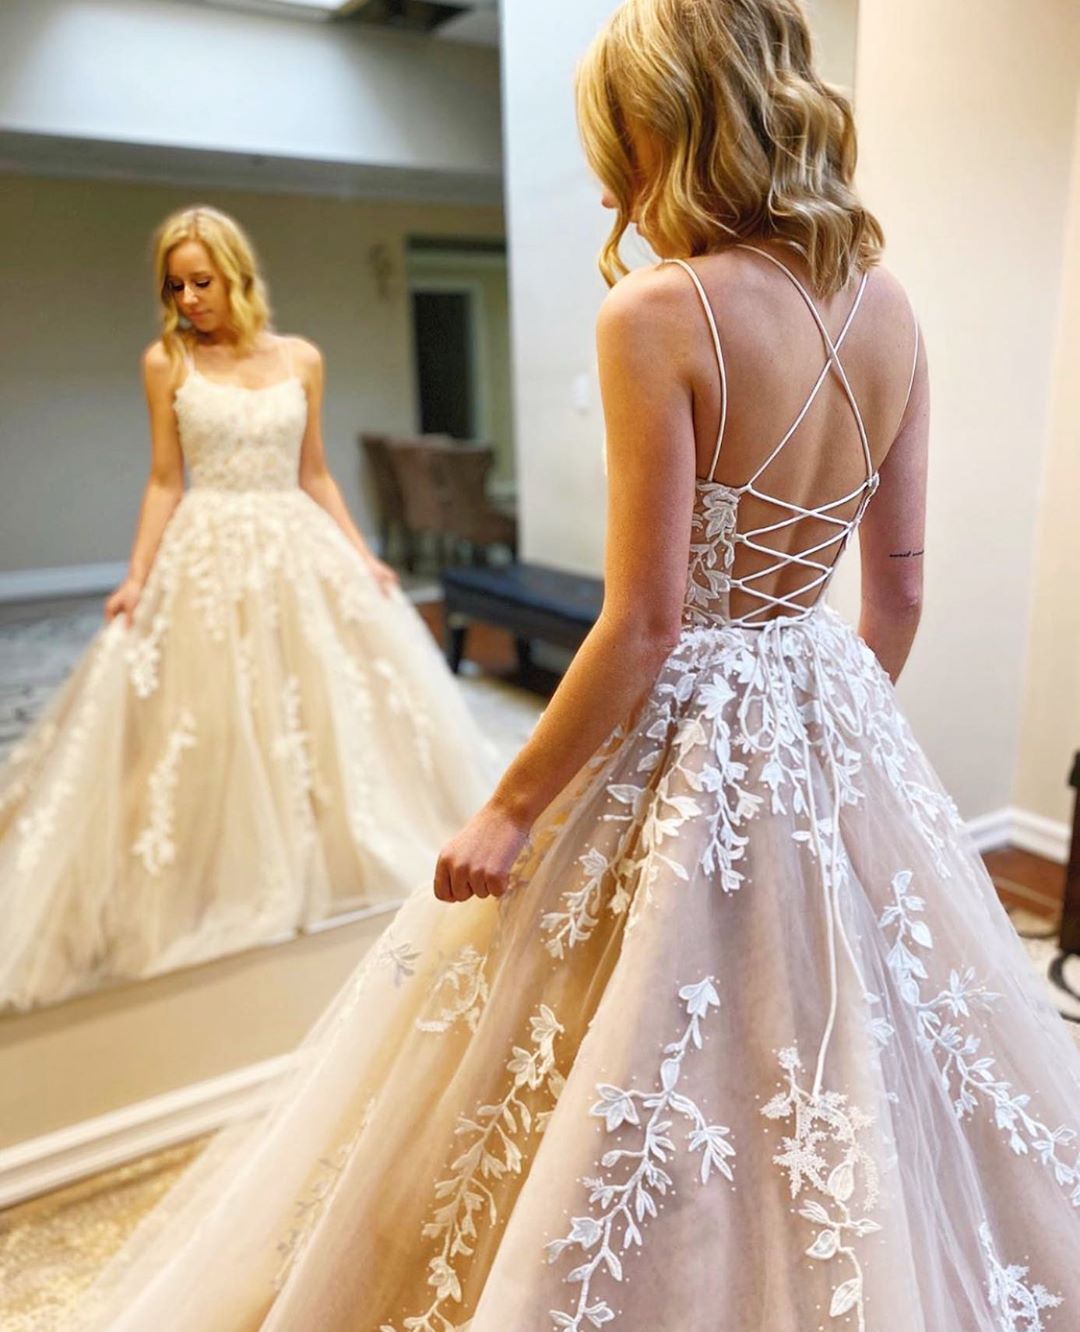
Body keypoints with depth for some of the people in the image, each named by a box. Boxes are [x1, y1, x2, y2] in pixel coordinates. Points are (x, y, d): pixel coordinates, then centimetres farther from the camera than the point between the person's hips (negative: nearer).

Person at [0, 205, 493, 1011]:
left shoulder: (301, 358, 6)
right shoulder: (167, 362, 1)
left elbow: (315, 474, 9)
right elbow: (165, 481, 1)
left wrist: (362, 555, 3)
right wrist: (138, 578, -7)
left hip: (300, 550, 3)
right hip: (209, 555, -2)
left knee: (326, 705, 8)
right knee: (209, 721, 2)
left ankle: (327, 862, 27)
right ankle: (221, 886, 20)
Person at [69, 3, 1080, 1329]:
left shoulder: (658, 311, -17)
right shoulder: (886, 301, 2)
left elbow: (643, 625, -19)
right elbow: (898, 590, 6)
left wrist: (510, 809, -8)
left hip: (682, 740, -7)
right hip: (839, 735, 7)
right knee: (851, 1071, 26)